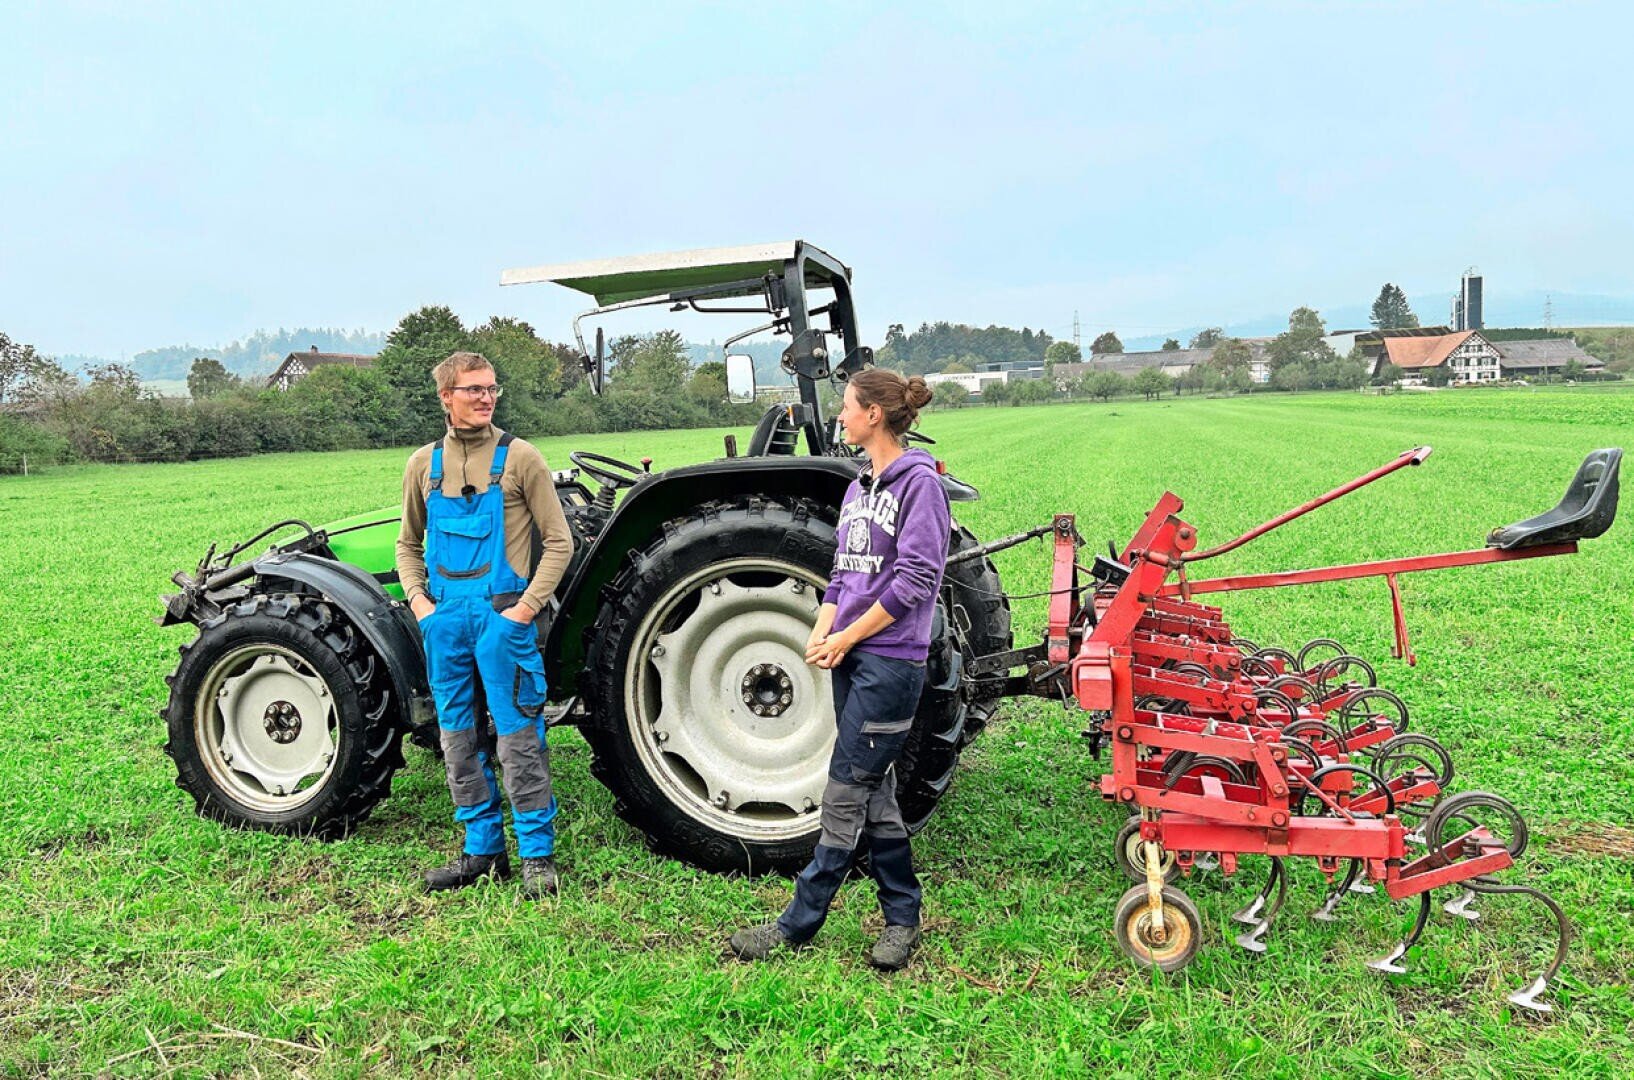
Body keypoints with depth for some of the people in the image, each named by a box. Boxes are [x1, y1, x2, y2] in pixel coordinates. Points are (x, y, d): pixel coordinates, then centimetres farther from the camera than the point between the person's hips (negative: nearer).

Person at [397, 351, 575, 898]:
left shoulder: (519, 457, -3)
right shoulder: (424, 464, 9)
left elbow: (558, 542, -2)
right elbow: (408, 544, 20)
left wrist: (527, 606, -10)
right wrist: (418, 599, 5)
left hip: (502, 615, -5)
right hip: (444, 618, 5)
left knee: (517, 738, -2)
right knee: (458, 739, 11)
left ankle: (537, 854, 8)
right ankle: (482, 848, 24)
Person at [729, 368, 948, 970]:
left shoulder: (918, 482, -9)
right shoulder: (859, 488, 16)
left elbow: (914, 581, -15)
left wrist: (845, 639, -12)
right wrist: (822, 631, 1)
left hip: (891, 660, -9)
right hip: (852, 658, 9)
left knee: (846, 794, -2)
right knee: (874, 792, 12)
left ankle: (798, 925, 7)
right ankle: (902, 917, 24)